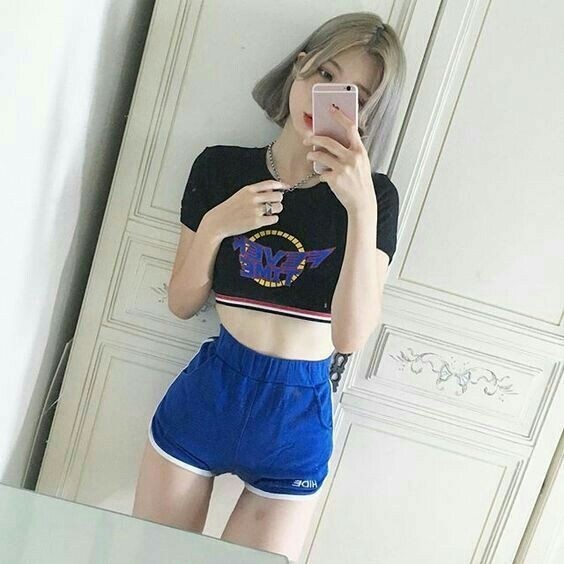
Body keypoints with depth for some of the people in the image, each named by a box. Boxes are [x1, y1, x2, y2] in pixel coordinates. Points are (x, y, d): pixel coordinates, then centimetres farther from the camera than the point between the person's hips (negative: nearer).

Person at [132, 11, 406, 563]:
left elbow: (350, 335, -20)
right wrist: (215, 226, -17)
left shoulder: (373, 196, -8)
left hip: (298, 415, -1)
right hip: (206, 392, 2)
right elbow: (182, 305, 1)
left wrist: (362, 207, -29)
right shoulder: (221, 167, -3)